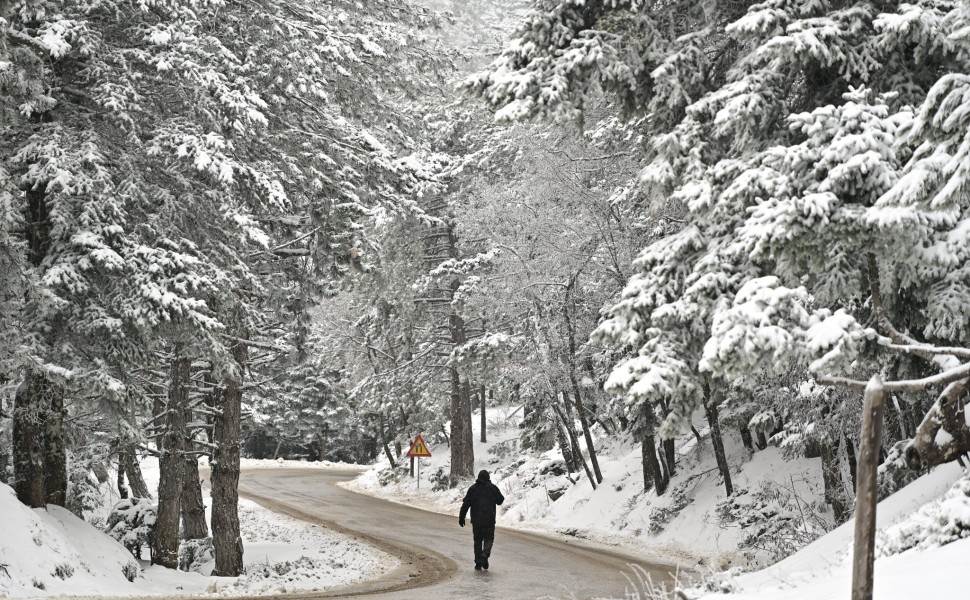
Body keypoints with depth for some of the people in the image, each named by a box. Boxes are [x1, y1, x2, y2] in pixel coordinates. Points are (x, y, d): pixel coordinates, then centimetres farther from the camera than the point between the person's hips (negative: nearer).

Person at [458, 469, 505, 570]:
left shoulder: (473, 489, 1)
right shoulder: (493, 488, 0)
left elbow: (466, 504, -2)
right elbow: (500, 500, 6)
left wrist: (461, 517, 2)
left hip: (476, 520, 1)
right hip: (489, 520, -1)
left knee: (478, 541, 10)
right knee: (489, 539, 8)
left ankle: (478, 563, 6)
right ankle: (485, 554, -21)